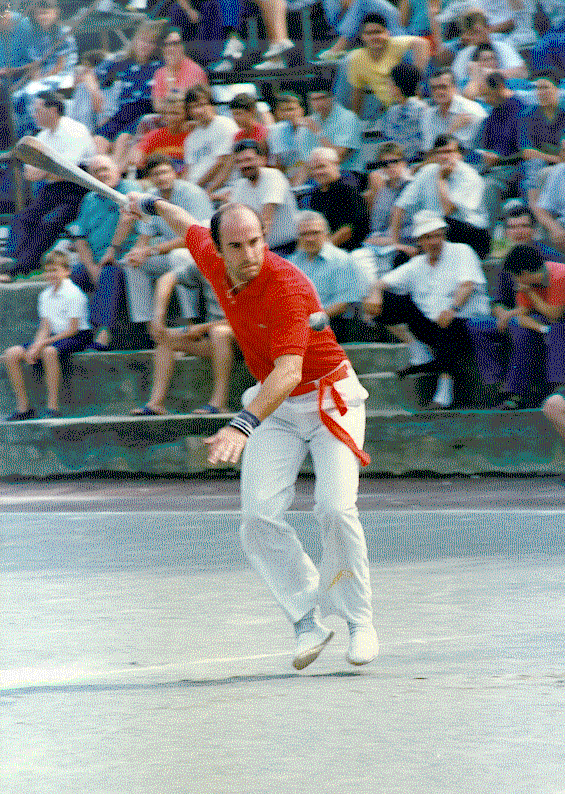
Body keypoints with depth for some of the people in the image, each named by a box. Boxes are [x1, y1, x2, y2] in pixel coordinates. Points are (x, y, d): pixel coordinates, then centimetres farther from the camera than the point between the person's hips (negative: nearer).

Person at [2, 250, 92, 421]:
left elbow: (72, 330, -17)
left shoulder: (73, 294, -12)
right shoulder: (45, 296, 11)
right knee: (12, 354, -8)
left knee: (49, 352, -40)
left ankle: (53, 406, -35)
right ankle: (23, 407, -6)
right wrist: (36, 346, -11)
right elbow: (45, 327, 9)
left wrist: (43, 343, -19)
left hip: (77, 337, -8)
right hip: (52, 338, 8)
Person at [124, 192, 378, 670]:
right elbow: (190, 227, 17)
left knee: (335, 507, -23)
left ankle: (359, 620, -5)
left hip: (331, 401, -6)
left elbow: (288, 371, -43)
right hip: (276, 406, 6)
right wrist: (152, 205, 36)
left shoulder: (287, 287, -30)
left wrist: (244, 425, -56)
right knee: (260, 517, -13)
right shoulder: (213, 262, -9)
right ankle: (309, 620, -2)